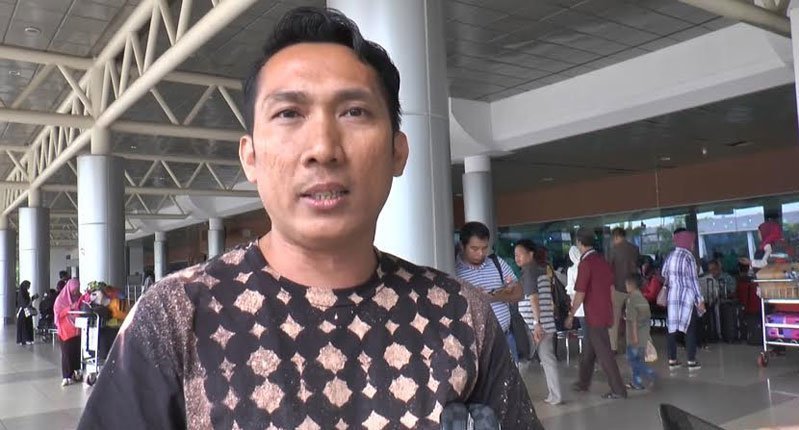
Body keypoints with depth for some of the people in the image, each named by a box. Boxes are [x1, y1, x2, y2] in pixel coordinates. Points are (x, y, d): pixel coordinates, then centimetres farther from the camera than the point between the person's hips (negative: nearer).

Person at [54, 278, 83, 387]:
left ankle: (76, 372, 12)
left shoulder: (79, 298, 8)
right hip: (66, 331, -3)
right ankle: (66, 377, -2)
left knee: (77, 352, 0)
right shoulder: (61, 299, -1)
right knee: (67, 353, -5)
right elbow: (58, 313, -6)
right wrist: (69, 308, -18)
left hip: (77, 330, 3)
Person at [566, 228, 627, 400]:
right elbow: (611, 286, 15)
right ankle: (584, 382, 29)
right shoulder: (602, 261, 8)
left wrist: (571, 315, -8)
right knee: (589, 351, 19)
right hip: (605, 312, 9)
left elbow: (580, 294, -17)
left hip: (595, 315, -8)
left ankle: (618, 390, 2)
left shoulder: (586, 263, -17)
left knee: (604, 353, -2)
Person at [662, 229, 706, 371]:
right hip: (687, 296, -5)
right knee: (690, 328, 2)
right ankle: (691, 361, 3)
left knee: (672, 327, 7)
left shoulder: (670, 256, 7)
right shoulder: (688, 256, -11)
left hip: (673, 296, 5)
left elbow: (665, 276, 12)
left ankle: (672, 360, 11)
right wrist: (700, 300, -10)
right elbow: (693, 279, -13)